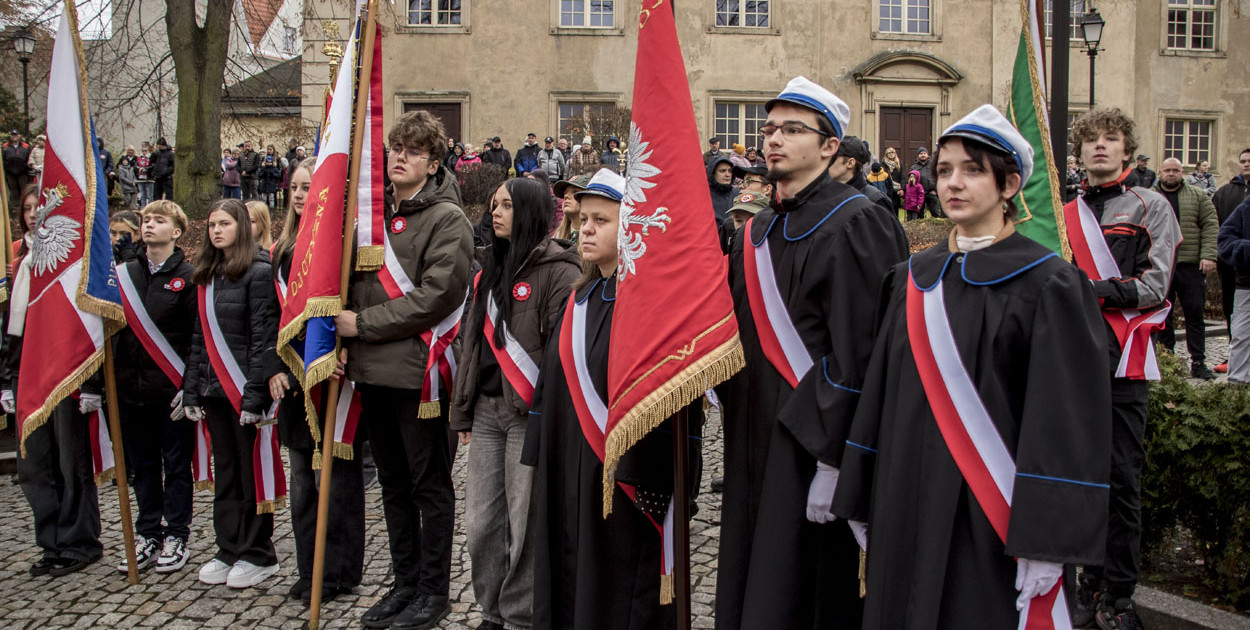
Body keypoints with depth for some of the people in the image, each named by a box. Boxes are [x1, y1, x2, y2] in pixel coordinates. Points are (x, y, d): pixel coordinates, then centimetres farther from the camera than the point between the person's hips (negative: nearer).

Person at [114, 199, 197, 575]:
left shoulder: (188, 276, -3)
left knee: (176, 464, 5)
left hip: (172, 389, -4)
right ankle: (148, 536, 21)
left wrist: (190, 386, -13)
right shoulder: (125, 274, 10)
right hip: (132, 388, 5)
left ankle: (175, 537, 14)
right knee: (142, 466, 11)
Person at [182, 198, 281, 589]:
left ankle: (258, 555, 10)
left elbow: (263, 337, -13)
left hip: (244, 390, -7)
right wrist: (191, 391, 9)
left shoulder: (258, 273, -8)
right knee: (224, 471, 12)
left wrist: (254, 395, -18)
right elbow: (199, 337, 16)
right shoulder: (207, 277, 15)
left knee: (252, 472, 1)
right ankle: (229, 550, 21)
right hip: (214, 389, 7)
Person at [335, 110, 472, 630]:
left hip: (417, 371, -7)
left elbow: (436, 296, -19)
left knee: (430, 485, 5)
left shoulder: (446, 219, -8)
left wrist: (364, 323, -15)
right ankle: (405, 583, 30)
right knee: (393, 484, 16)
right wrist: (345, 330, 3)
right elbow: (351, 276, 21)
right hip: (372, 371, 7)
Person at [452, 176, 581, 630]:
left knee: (525, 523, 0)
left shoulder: (559, 271, -8)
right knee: (480, 522, 11)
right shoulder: (491, 269, 16)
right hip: (487, 409, 7)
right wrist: (463, 411, 17)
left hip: (530, 412, -7)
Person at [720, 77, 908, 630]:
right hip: (755, 439, 8)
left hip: (813, 442, -7)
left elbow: (859, 352, -18)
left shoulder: (854, 225, -11)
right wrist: (734, 420, 11)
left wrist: (832, 458, -21)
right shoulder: (756, 234, 14)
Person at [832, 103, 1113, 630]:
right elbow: (880, 391, 10)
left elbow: (1068, 420, -12)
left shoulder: (1048, 285, -7)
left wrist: (1045, 544, -16)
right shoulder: (912, 279, 8)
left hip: (991, 518, -5)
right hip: (911, 502, 5)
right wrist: (864, 503, 8)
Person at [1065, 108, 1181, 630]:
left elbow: (1155, 286, -5)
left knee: (1122, 480, -2)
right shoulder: (1064, 214, 15)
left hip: (1122, 359, -3)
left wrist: (1093, 290, -17)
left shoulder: (1150, 206, 5)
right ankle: (1088, 584, 20)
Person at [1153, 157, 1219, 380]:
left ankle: (1198, 362, 7)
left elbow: (1210, 227, 3)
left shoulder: (1198, 196, 10)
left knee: (1195, 314, 2)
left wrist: (1208, 255, -9)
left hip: (1191, 265, 0)